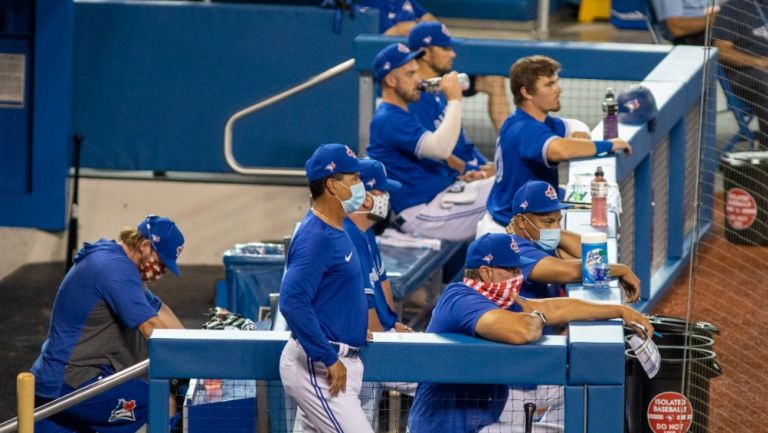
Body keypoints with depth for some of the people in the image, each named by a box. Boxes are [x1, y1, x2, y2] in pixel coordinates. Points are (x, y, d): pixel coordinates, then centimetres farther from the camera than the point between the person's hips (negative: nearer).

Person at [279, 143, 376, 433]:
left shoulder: (337, 231, 14)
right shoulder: (315, 237, -18)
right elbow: (293, 302, -26)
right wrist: (329, 359, -25)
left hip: (338, 362, 10)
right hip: (318, 365, -10)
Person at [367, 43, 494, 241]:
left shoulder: (401, 115, 20)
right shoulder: (388, 120, -15)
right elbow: (441, 148, -27)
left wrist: (459, 178, 8)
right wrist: (454, 100, -19)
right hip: (424, 210, -10)